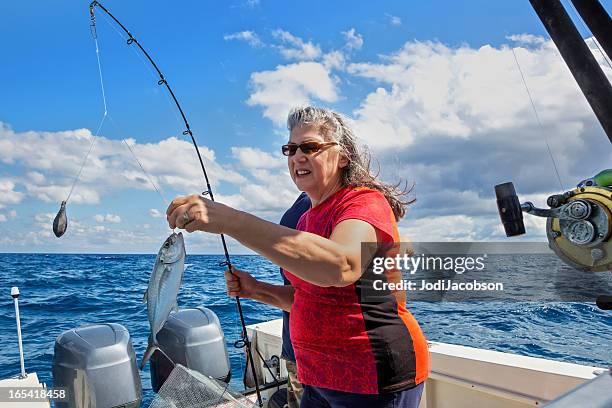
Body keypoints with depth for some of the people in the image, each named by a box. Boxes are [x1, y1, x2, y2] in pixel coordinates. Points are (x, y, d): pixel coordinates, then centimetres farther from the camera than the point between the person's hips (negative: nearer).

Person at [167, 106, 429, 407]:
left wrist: (229, 220, -42)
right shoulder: (308, 218, 10)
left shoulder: (365, 202, -16)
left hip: (375, 381, -7)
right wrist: (256, 290, 0)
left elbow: (341, 265, -39)